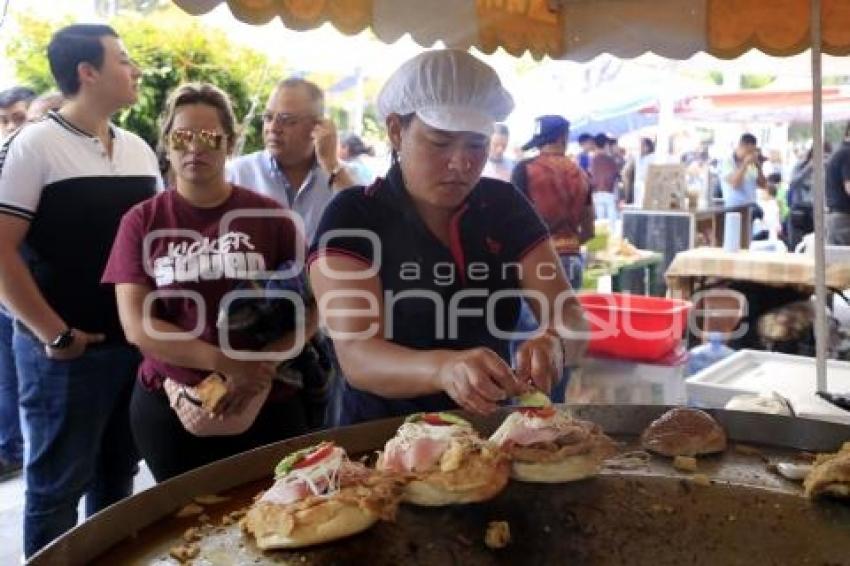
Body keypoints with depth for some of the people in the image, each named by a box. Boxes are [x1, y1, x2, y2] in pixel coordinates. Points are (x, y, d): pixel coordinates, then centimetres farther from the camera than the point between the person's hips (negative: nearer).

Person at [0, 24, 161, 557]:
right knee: (57, 489, 6)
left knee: (117, 481, 18)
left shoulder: (140, 149, 9)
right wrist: (54, 334, -15)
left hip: (137, 345, 6)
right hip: (67, 352, -6)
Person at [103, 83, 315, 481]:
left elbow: (309, 306, -1)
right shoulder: (142, 222, 0)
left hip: (266, 405, 0)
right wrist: (227, 364, -16)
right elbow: (137, 325, -7)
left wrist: (265, 364, -17)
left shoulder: (269, 216, -1)